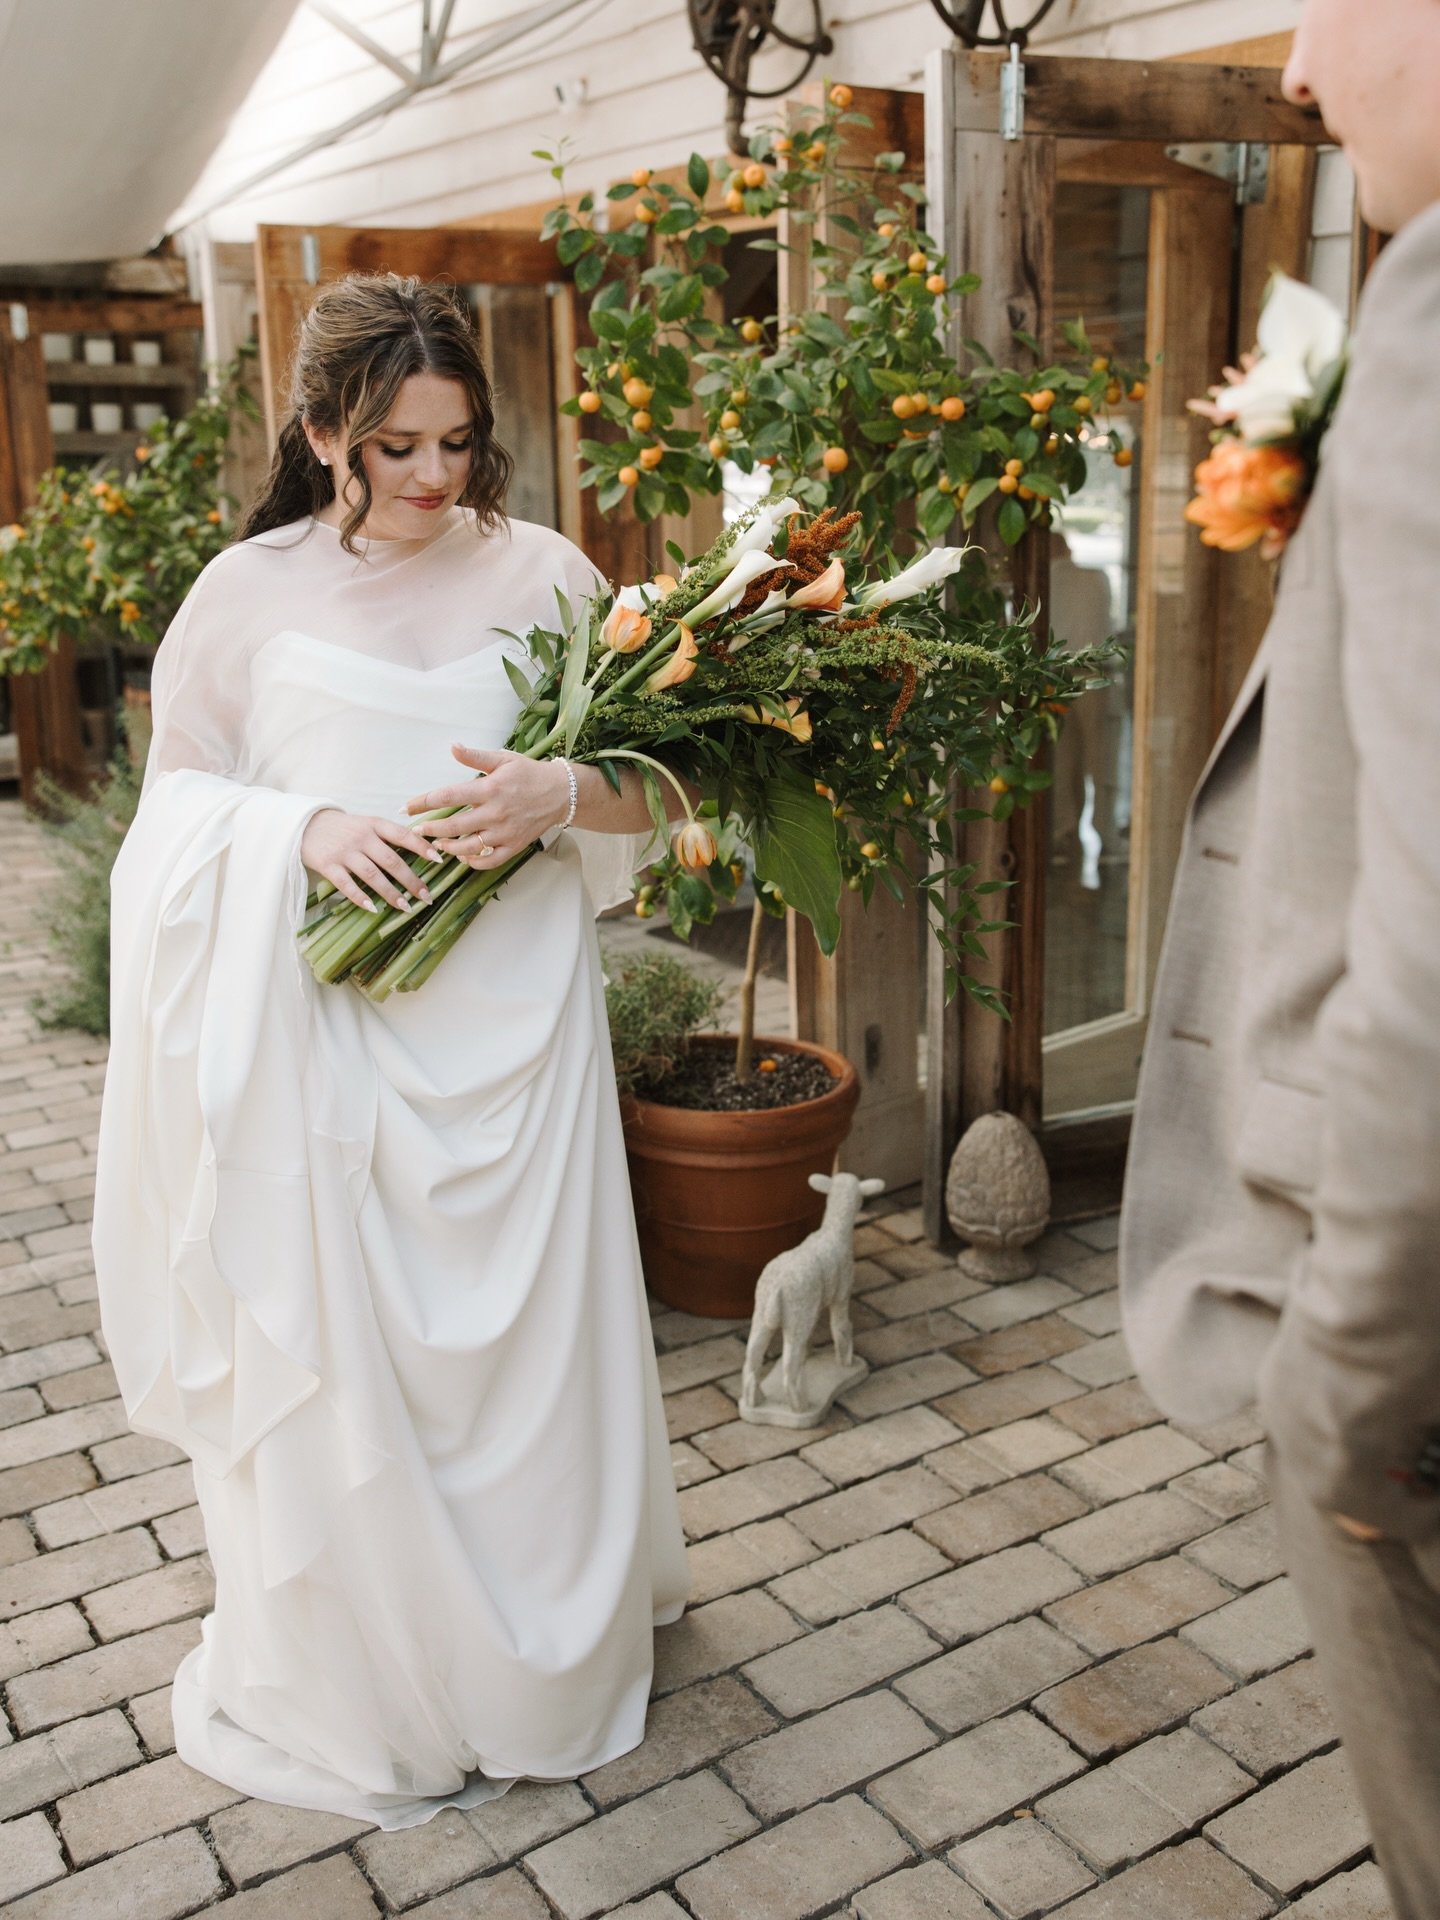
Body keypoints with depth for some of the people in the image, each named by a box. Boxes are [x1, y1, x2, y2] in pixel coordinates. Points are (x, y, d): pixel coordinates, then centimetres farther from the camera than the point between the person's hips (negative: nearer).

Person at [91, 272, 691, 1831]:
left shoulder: (542, 573, 2)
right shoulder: (248, 593, 2)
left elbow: (649, 784, 4)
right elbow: (176, 804, 5)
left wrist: (559, 794, -19)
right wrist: (300, 828, -16)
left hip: (513, 1031, 1)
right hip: (327, 1036, 0)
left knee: (532, 1341, 10)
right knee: (337, 1354, 7)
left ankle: (548, 1652, 36)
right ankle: (368, 1687, 30)